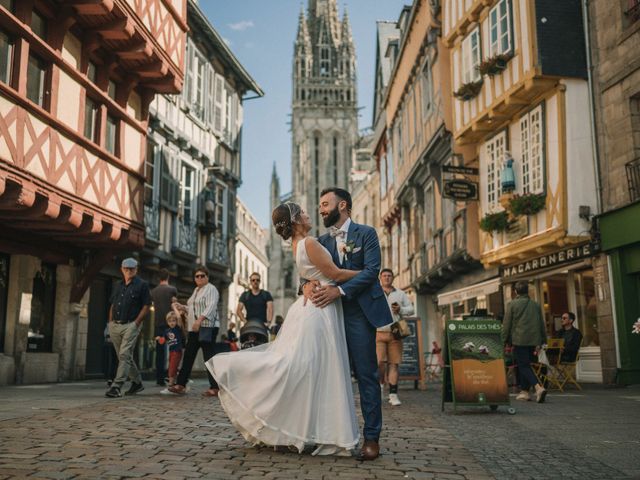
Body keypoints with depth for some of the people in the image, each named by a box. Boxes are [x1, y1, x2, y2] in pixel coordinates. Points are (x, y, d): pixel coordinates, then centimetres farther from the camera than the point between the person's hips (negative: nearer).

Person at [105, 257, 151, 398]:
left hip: (131, 325, -7)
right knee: (125, 356, 13)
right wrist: (110, 322, 9)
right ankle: (137, 382, 26)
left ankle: (116, 386, -13)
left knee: (124, 355, -12)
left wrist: (136, 323, -13)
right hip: (115, 325, 7)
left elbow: (146, 306, -7)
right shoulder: (118, 285, 16)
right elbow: (112, 305, 21)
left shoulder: (142, 285, -2)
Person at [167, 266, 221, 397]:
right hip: (194, 328, 9)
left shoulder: (211, 289, -6)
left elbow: (210, 307, -20)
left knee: (209, 357, -8)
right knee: (188, 356, 8)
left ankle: (215, 388, -6)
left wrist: (200, 320, -29)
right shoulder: (196, 290, 22)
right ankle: (180, 384, 12)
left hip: (207, 327, -9)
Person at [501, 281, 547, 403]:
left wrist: (505, 341, 3)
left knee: (523, 366, -5)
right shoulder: (536, 305, 12)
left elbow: (506, 325, -4)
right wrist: (540, 343, 23)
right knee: (526, 365, 16)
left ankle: (538, 387, -24)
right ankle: (524, 391, 19)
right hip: (533, 340, 5)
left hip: (519, 340, -5)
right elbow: (541, 325, 17)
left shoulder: (512, 304, -3)